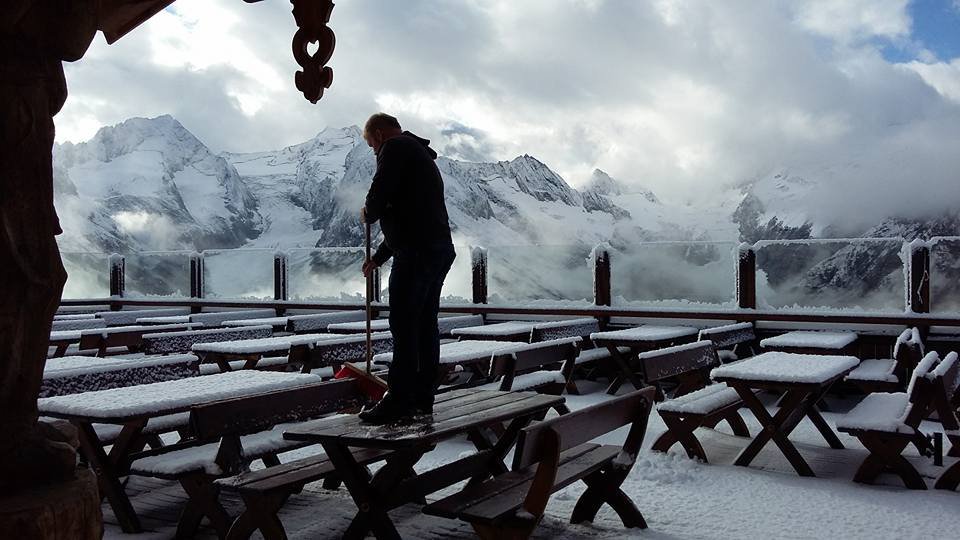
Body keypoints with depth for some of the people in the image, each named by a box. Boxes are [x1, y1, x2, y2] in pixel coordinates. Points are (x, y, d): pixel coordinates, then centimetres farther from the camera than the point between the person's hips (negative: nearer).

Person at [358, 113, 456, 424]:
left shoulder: (396, 147, -3)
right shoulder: (421, 155, 28)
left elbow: (381, 193, -16)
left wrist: (368, 214, 8)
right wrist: (378, 257, 32)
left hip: (416, 252, -10)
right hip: (439, 249, 10)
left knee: (404, 326, -8)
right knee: (426, 325, 11)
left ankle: (399, 401, -5)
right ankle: (422, 399, 16)